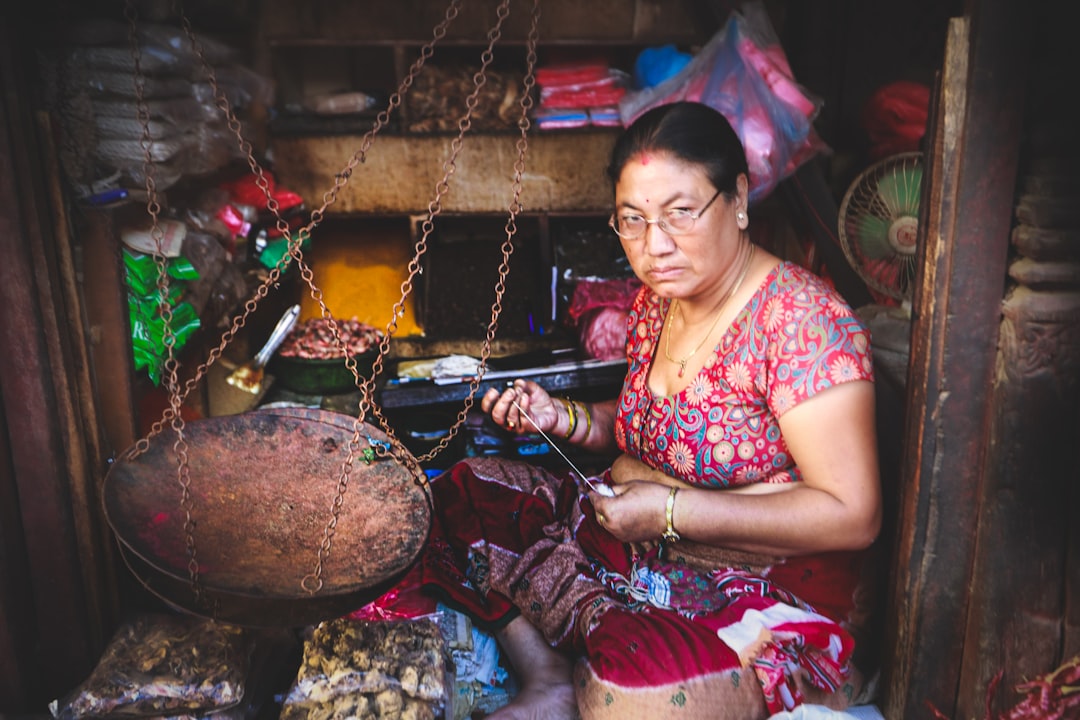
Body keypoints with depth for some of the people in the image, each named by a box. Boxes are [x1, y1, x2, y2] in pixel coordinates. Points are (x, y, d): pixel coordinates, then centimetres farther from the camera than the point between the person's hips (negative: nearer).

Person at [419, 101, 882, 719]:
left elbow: (852, 516, -23)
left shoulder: (800, 320, -20)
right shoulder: (656, 302, 3)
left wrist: (672, 511, -23)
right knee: (467, 492, 1)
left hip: (778, 597, -7)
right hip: (645, 547, 8)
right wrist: (563, 418, -1)